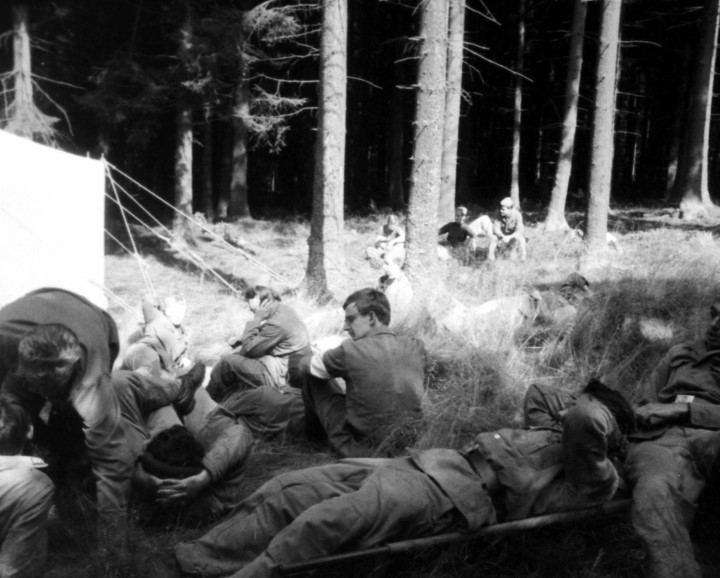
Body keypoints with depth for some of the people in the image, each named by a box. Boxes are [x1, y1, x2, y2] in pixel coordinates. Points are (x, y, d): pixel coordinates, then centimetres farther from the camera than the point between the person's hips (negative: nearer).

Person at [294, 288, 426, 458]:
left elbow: (306, 365, -3)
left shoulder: (351, 350, -21)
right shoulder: (416, 346, -7)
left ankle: (316, 430, 35)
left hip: (360, 447, -5)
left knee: (310, 373, 9)